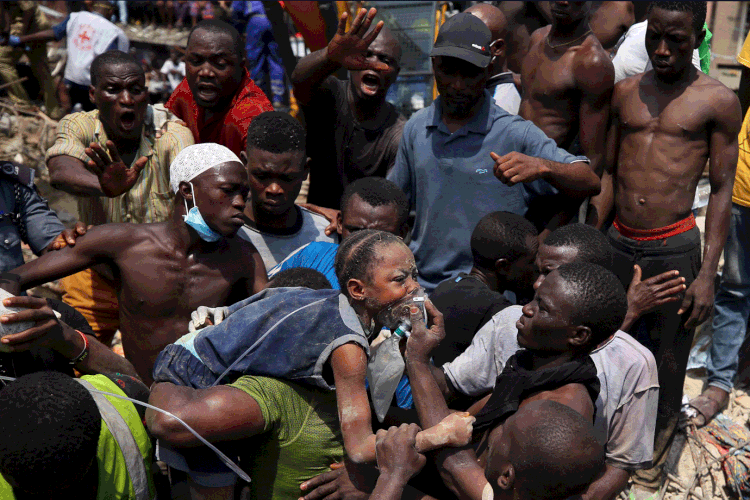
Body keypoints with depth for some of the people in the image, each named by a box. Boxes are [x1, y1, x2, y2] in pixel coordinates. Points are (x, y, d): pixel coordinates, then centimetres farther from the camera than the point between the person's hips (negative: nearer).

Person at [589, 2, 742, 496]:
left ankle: (655, 452, 33)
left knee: (668, 360, 10)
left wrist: (708, 274, -8)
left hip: (674, 250, -3)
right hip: (618, 243, 3)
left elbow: (721, 190, -3)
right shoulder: (625, 93, 6)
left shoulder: (718, 101, -4)